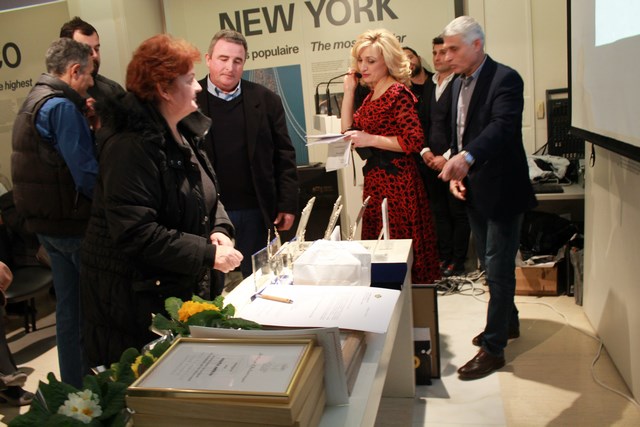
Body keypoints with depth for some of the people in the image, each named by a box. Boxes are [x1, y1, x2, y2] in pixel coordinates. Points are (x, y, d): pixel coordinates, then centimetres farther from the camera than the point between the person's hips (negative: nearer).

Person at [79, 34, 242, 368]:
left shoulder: (183, 133, 8)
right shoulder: (130, 146, -22)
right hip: (137, 301, -8)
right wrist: (208, 254, -25)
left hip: (184, 290, 9)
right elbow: (137, 233, -27)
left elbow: (207, 195, 16)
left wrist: (219, 230, -5)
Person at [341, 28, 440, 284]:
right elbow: (349, 129, 13)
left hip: (396, 180, -9)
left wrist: (371, 140, -19)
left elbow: (414, 141, -18)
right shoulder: (372, 95, 15)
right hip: (375, 180, 9)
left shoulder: (398, 93, -12)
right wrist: (349, 90, 9)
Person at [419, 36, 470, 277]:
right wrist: (425, 150, 1)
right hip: (431, 161, 6)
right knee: (439, 212, 12)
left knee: (458, 212, 4)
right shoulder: (429, 85, 14)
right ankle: (444, 257, 23)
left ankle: (458, 260, 15)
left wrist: (447, 157, -14)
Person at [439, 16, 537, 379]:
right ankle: (508, 322, 41)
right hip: (474, 190, 9)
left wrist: (467, 157, -46)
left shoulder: (505, 79, -15)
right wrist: (456, 173, 1)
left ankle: (493, 348, 9)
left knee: (499, 269, -2)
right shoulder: (459, 83, 10)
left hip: (502, 189, -8)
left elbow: (503, 126, -31)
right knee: (491, 265, 20)